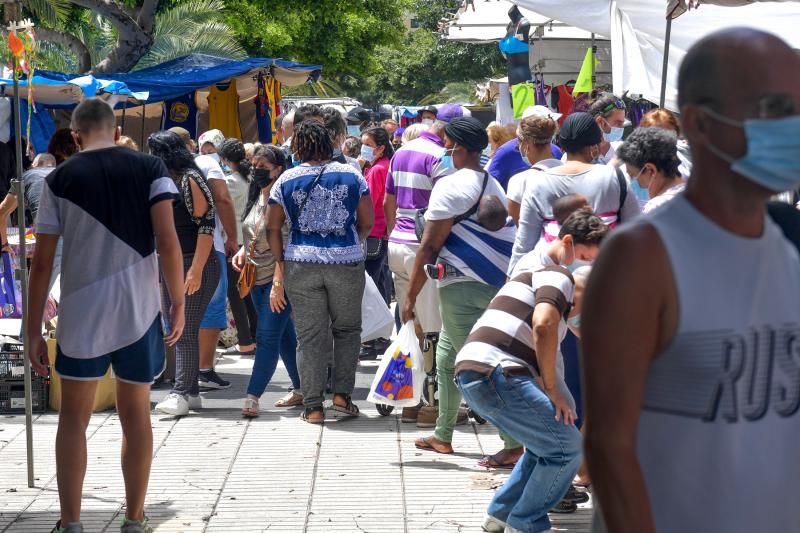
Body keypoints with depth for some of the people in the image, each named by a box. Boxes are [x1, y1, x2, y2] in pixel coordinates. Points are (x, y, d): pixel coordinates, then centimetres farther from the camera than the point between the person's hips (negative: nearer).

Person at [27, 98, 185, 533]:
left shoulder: (60, 179, 1)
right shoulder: (149, 169, 0)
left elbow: (42, 263, -1)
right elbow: (167, 242, -9)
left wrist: (33, 331, 4)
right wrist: (178, 304, 0)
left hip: (80, 315, -1)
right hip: (139, 312, 1)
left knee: (73, 418, 10)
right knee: (136, 414, 14)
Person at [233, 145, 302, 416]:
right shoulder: (257, 199, 13)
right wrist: (243, 252, 7)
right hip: (258, 277, 9)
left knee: (267, 336, -11)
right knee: (285, 335, 15)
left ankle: (252, 397, -14)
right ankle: (300, 389, 24)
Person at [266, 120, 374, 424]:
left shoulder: (286, 180, 2)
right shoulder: (351, 175, 2)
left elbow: (272, 228, 1)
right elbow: (367, 222, 3)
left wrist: (280, 265, 8)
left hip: (301, 264, 0)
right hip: (347, 261, 0)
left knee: (310, 336, 5)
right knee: (347, 330, 16)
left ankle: (313, 406, 6)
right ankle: (342, 394, 9)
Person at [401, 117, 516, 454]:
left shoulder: (451, 186, -10)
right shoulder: (493, 185, 17)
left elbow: (430, 247, -12)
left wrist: (410, 297, -8)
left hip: (463, 287, -9)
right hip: (494, 283, 9)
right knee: (446, 356, 22)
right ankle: (442, 436, 32)